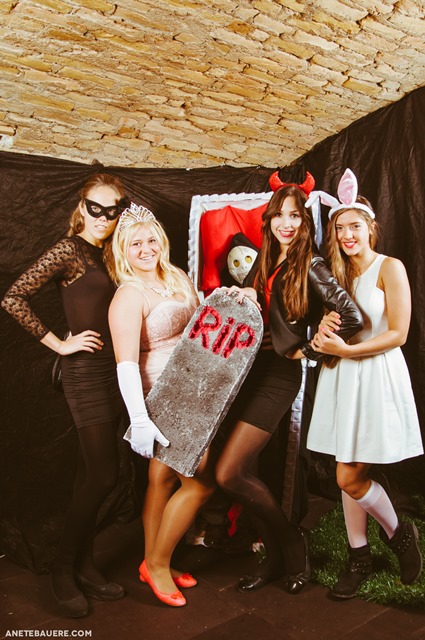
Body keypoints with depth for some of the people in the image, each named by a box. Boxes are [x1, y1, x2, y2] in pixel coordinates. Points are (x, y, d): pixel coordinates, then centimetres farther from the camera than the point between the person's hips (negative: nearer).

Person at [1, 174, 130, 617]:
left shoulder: (106, 254, 13)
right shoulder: (70, 249, -9)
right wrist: (59, 344, -13)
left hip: (108, 370, 7)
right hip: (85, 371, -7)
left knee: (90, 475, 13)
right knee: (103, 475, -5)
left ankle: (83, 566, 26)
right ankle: (63, 570, 15)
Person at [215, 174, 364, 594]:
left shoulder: (310, 268, -9)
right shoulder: (264, 261, 12)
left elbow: (352, 319, -16)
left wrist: (307, 350, -8)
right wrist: (244, 300, -6)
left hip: (278, 374, -7)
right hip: (249, 367, 7)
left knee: (229, 474, -9)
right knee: (244, 472, 9)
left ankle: (291, 542, 14)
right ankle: (276, 555, 28)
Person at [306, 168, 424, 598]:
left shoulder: (390, 268, -6)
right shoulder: (337, 274, 12)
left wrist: (344, 350, -17)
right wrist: (326, 326, -8)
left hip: (377, 375, -6)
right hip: (342, 378, 6)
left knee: (349, 478, -4)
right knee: (348, 477, 9)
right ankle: (359, 558, 25)